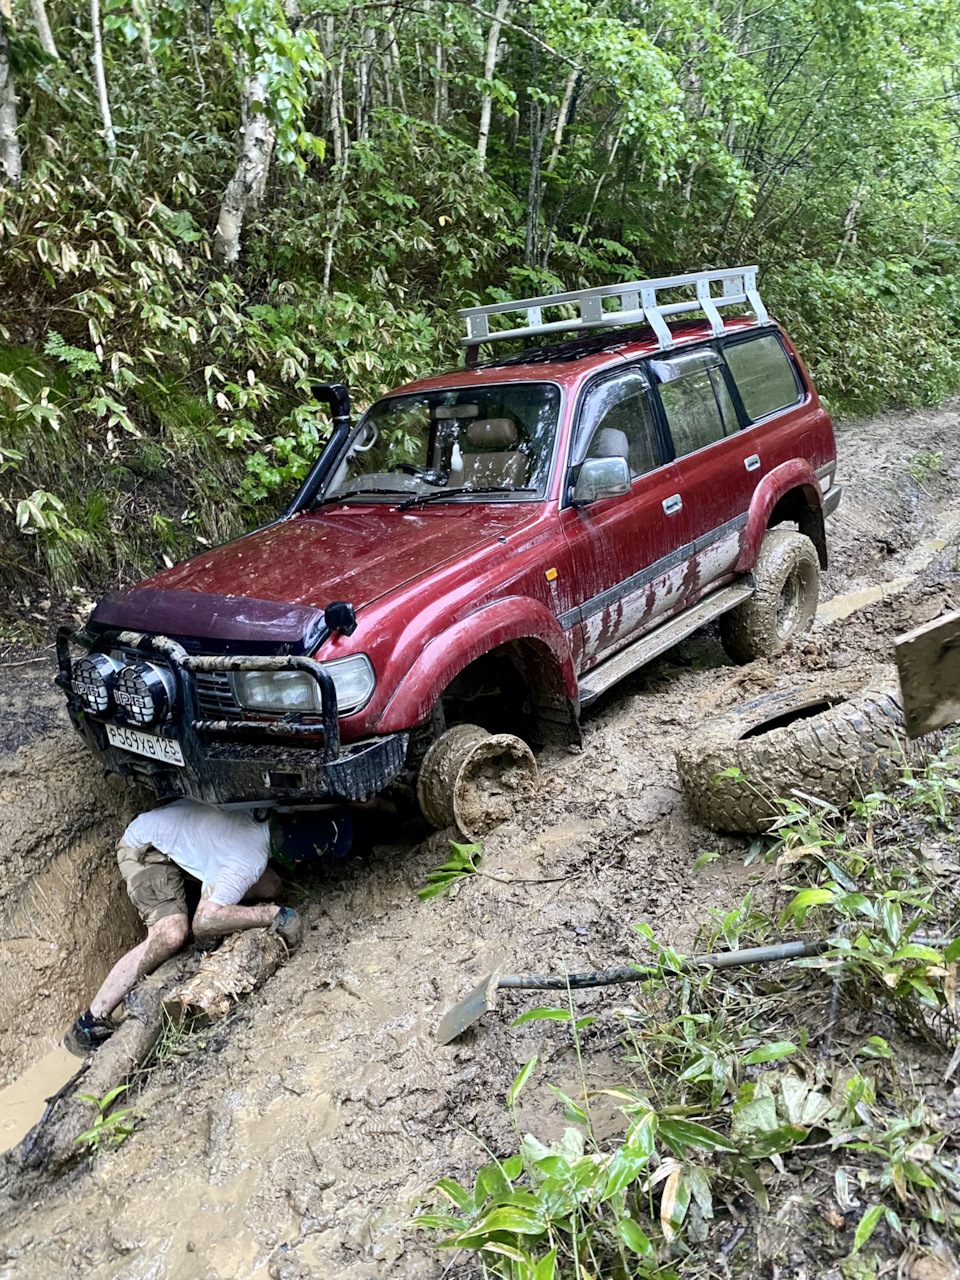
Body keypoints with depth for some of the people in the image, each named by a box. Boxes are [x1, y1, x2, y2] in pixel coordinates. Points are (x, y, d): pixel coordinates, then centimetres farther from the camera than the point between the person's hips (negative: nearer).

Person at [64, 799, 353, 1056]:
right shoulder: (251, 861, -35)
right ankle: (88, 1026, -19)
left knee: (268, 885, -2)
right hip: (145, 849, -8)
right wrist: (272, 914, -31)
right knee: (170, 934, -30)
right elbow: (204, 921, -36)